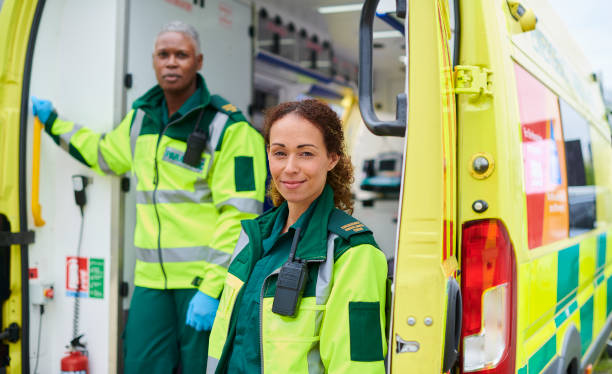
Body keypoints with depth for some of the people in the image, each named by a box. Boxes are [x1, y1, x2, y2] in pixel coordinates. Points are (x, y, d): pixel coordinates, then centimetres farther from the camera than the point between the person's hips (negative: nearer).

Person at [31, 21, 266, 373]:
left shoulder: (229, 126, -9)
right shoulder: (142, 117, 12)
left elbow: (240, 215, -14)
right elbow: (105, 154, 33)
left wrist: (212, 289, -18)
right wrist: (52, 122, 34)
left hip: (206, 278, -5)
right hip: (151, 278, 5)